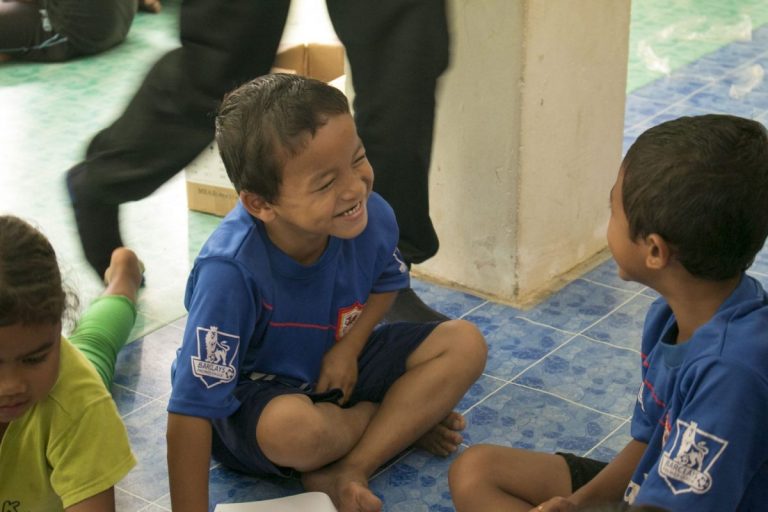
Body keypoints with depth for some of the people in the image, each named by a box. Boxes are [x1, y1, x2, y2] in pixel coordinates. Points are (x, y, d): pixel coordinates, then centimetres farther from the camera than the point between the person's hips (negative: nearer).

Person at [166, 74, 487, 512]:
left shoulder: (373, 218, -20)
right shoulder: (230, 272, -36)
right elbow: (191, 411, -33)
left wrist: (348, 347, -12)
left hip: (336, 366, 5)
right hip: (249, 398, -5)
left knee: (465, 344, -9)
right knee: (291, 428, -39)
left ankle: (349, 470, -18)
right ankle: (408, 420, -3)